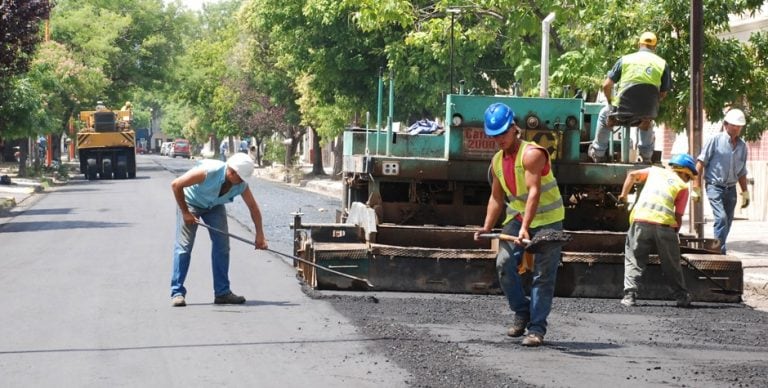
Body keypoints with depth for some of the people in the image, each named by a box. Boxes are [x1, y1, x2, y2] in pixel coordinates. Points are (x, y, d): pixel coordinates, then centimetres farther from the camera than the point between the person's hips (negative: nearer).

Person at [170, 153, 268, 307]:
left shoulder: (241, 185, -23)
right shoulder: (208, 171, -38)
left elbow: (253, 207, -7)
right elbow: (176, 185, -32)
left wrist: (260, 235, -9)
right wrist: (185, 213, -27)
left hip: (215, 206, 5)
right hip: (191, 202, -5)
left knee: (222, 246, -3)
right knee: (184, 246, -12)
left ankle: (222, 293, 3)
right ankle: (177, 293, -8)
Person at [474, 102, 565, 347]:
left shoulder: (531, 154, -19)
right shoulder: (497, 161, 6)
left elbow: (534, 192, -28)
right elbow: (497, 197, 14)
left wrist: (525, 227, -37)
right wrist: (487, 227, 2)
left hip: (546, 219, -6)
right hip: (517, 217, 7)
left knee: (543, 275, -8)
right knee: (504, 264, -9)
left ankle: (536, 328, -5)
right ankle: (522, 312, 10)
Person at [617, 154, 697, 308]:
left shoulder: (655, 171, 23)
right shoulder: (682, 187, 15)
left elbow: (632, 175, 13)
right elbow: (678, 216, 8)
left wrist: (623, 195, 23)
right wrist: (675, 231, 22)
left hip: (640, 221, 1)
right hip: (664, 224, -1)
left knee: (634, 260, 10)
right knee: (672, 264, 16)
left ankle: (629, 295, -4)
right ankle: (682, 297, 20)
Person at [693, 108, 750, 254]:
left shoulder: (742, 146, 11)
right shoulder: (715, 140, -6)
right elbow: (700, 163, -5)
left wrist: (745, 193, 20)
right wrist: (696, 188, -9)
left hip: (731, 189, 6)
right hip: (715, 186, -6)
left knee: (727, 222, 7)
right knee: (721, 218, -19)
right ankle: (720, 251, -18)